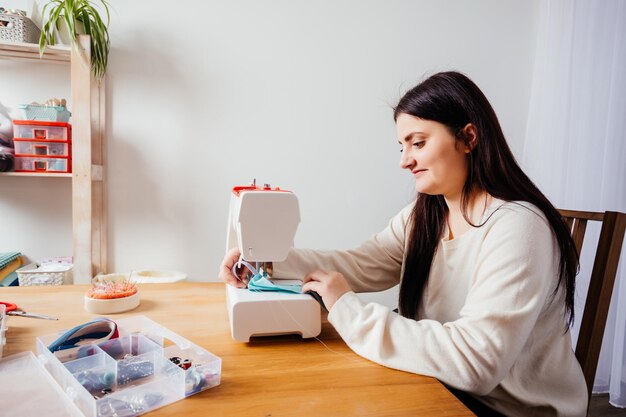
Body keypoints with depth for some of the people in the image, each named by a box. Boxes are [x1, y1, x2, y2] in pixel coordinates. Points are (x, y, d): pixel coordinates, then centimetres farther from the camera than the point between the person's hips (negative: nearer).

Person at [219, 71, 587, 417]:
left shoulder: (516, 227, -23)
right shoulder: (424, 215, 1)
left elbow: (473, 361, -30)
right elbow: (360, 267, -4)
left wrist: (346, 308, -27)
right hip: (445, 387, 5)